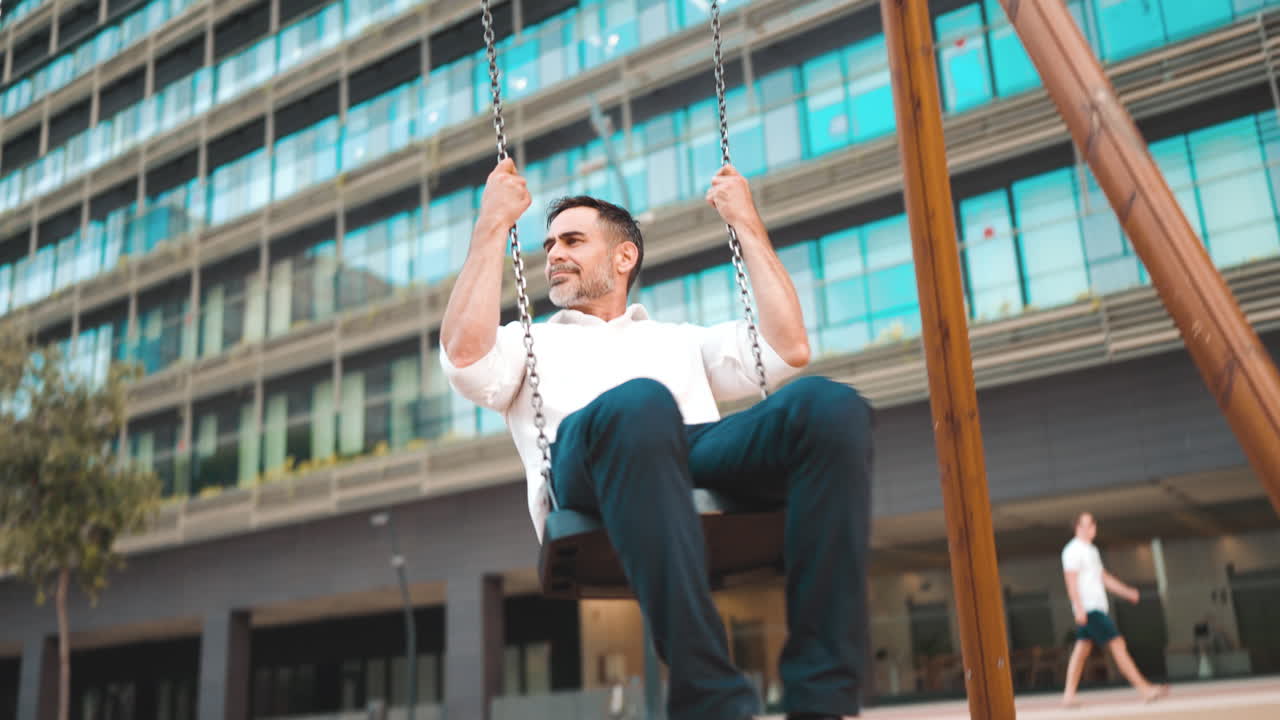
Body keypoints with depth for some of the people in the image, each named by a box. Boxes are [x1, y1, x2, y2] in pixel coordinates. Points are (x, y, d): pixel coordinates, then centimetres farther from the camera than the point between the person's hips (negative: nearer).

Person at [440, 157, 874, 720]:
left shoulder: (680, 340, 39)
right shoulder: (531, 343, 34)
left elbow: (788, 349, 22)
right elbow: (464, 355, 9)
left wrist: (748, 224, 29)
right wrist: (494, 225, 16)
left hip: (702, 451, 3)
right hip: (590, 464, -2)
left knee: (829, 407, -30)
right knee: (638, 405, -40)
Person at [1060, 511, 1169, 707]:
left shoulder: (1091, 550, 19)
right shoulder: (1073, 550, -11)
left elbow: (1104, 577, 25)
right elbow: (1071, 581, -17)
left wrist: (1127, 592, 17)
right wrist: (1079, 608, -24)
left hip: (1098, 607, 10)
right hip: (1089, 609, -10)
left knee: (1082, 650, 8)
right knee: (1118, 645, -9)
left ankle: (1069, 695, 10)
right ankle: (1145, 689, -7)